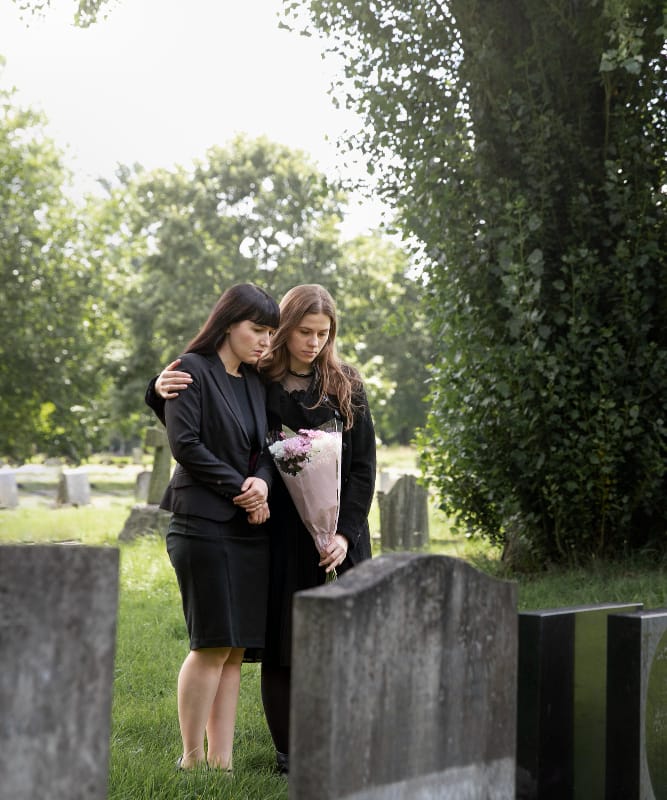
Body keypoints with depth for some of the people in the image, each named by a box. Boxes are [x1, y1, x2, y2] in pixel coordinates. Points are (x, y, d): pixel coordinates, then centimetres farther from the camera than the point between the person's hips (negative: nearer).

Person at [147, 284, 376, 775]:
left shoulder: (346, 386, 4)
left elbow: (363, 467, 2)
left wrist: (346, 532, -8)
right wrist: (161, 391, -13)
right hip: (277, 530, 0)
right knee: (281, 643, 2)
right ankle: (289, 753, 11)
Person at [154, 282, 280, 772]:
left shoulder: (255, 381, 17)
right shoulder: (193, 370, -4)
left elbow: (267, 449, 16)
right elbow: (185, 443, -11)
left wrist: (262, 482, -7)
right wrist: (240, 488, -10)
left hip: (250, 527, 7)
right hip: (205, 525, -7)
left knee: (235, 649, 4)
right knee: (213, 645, -8)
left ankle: (222, 760, 8)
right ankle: (192, 760, 1)